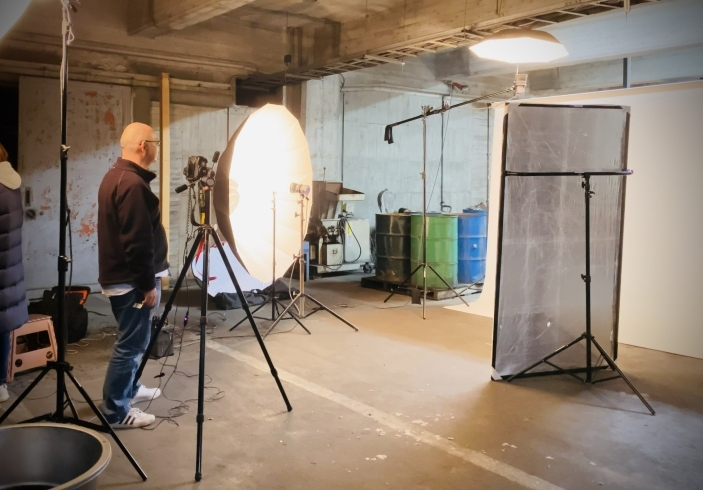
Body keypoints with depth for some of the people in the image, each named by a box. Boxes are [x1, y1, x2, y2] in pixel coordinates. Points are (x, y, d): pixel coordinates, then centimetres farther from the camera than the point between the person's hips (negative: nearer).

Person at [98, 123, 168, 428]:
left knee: (132, 340, 22)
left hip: (119, 275, 11)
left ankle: (128, 389, 37)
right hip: (132, 279, -11)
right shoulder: (133, 183, -22)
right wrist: (148, 284, -19)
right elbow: (137, 242, -25)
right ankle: (114, 411, 8)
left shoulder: (115, 176, 12)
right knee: (131, 343, -2)